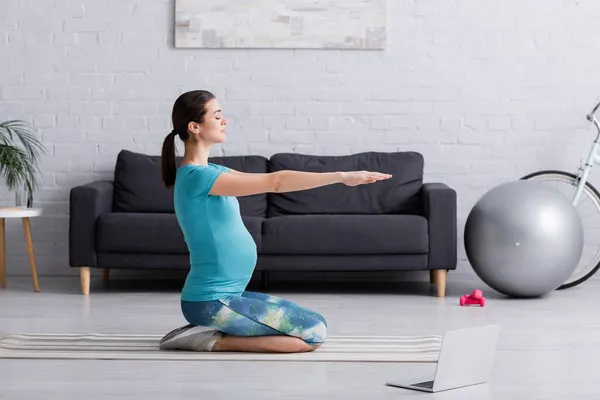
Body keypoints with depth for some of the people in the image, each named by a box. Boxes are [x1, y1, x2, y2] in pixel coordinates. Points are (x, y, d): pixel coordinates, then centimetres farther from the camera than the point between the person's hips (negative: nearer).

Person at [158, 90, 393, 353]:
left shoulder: (209, 172, 11)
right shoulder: (197, 176, -19)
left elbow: (267, 182, 10)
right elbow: (275, 182, -21)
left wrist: (340, 177, 6)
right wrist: (341, 176, -17)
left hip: (224, 296, 10)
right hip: (211, 302, -10)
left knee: (312, 324, 18)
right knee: (314, 333, -8)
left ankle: (211, 329, 11)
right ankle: (214, 340, -6)